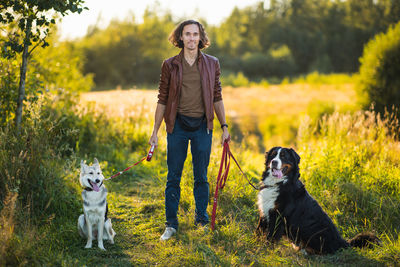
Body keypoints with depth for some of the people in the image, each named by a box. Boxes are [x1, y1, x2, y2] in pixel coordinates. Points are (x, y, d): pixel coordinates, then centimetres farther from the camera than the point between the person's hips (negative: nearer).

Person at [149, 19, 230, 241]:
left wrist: (224, 126, 6)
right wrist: (155, 131, 4)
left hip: (202, 126, 1)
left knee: (201, 176, 8)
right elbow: (163, 99, 6)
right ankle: (171, 224, 12)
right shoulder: (170, 65, 3)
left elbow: (217, 97, 10)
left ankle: (201, 220, 22)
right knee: (173, 176, 3)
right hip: (177, 125, 0)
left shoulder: (211, 64, 6)